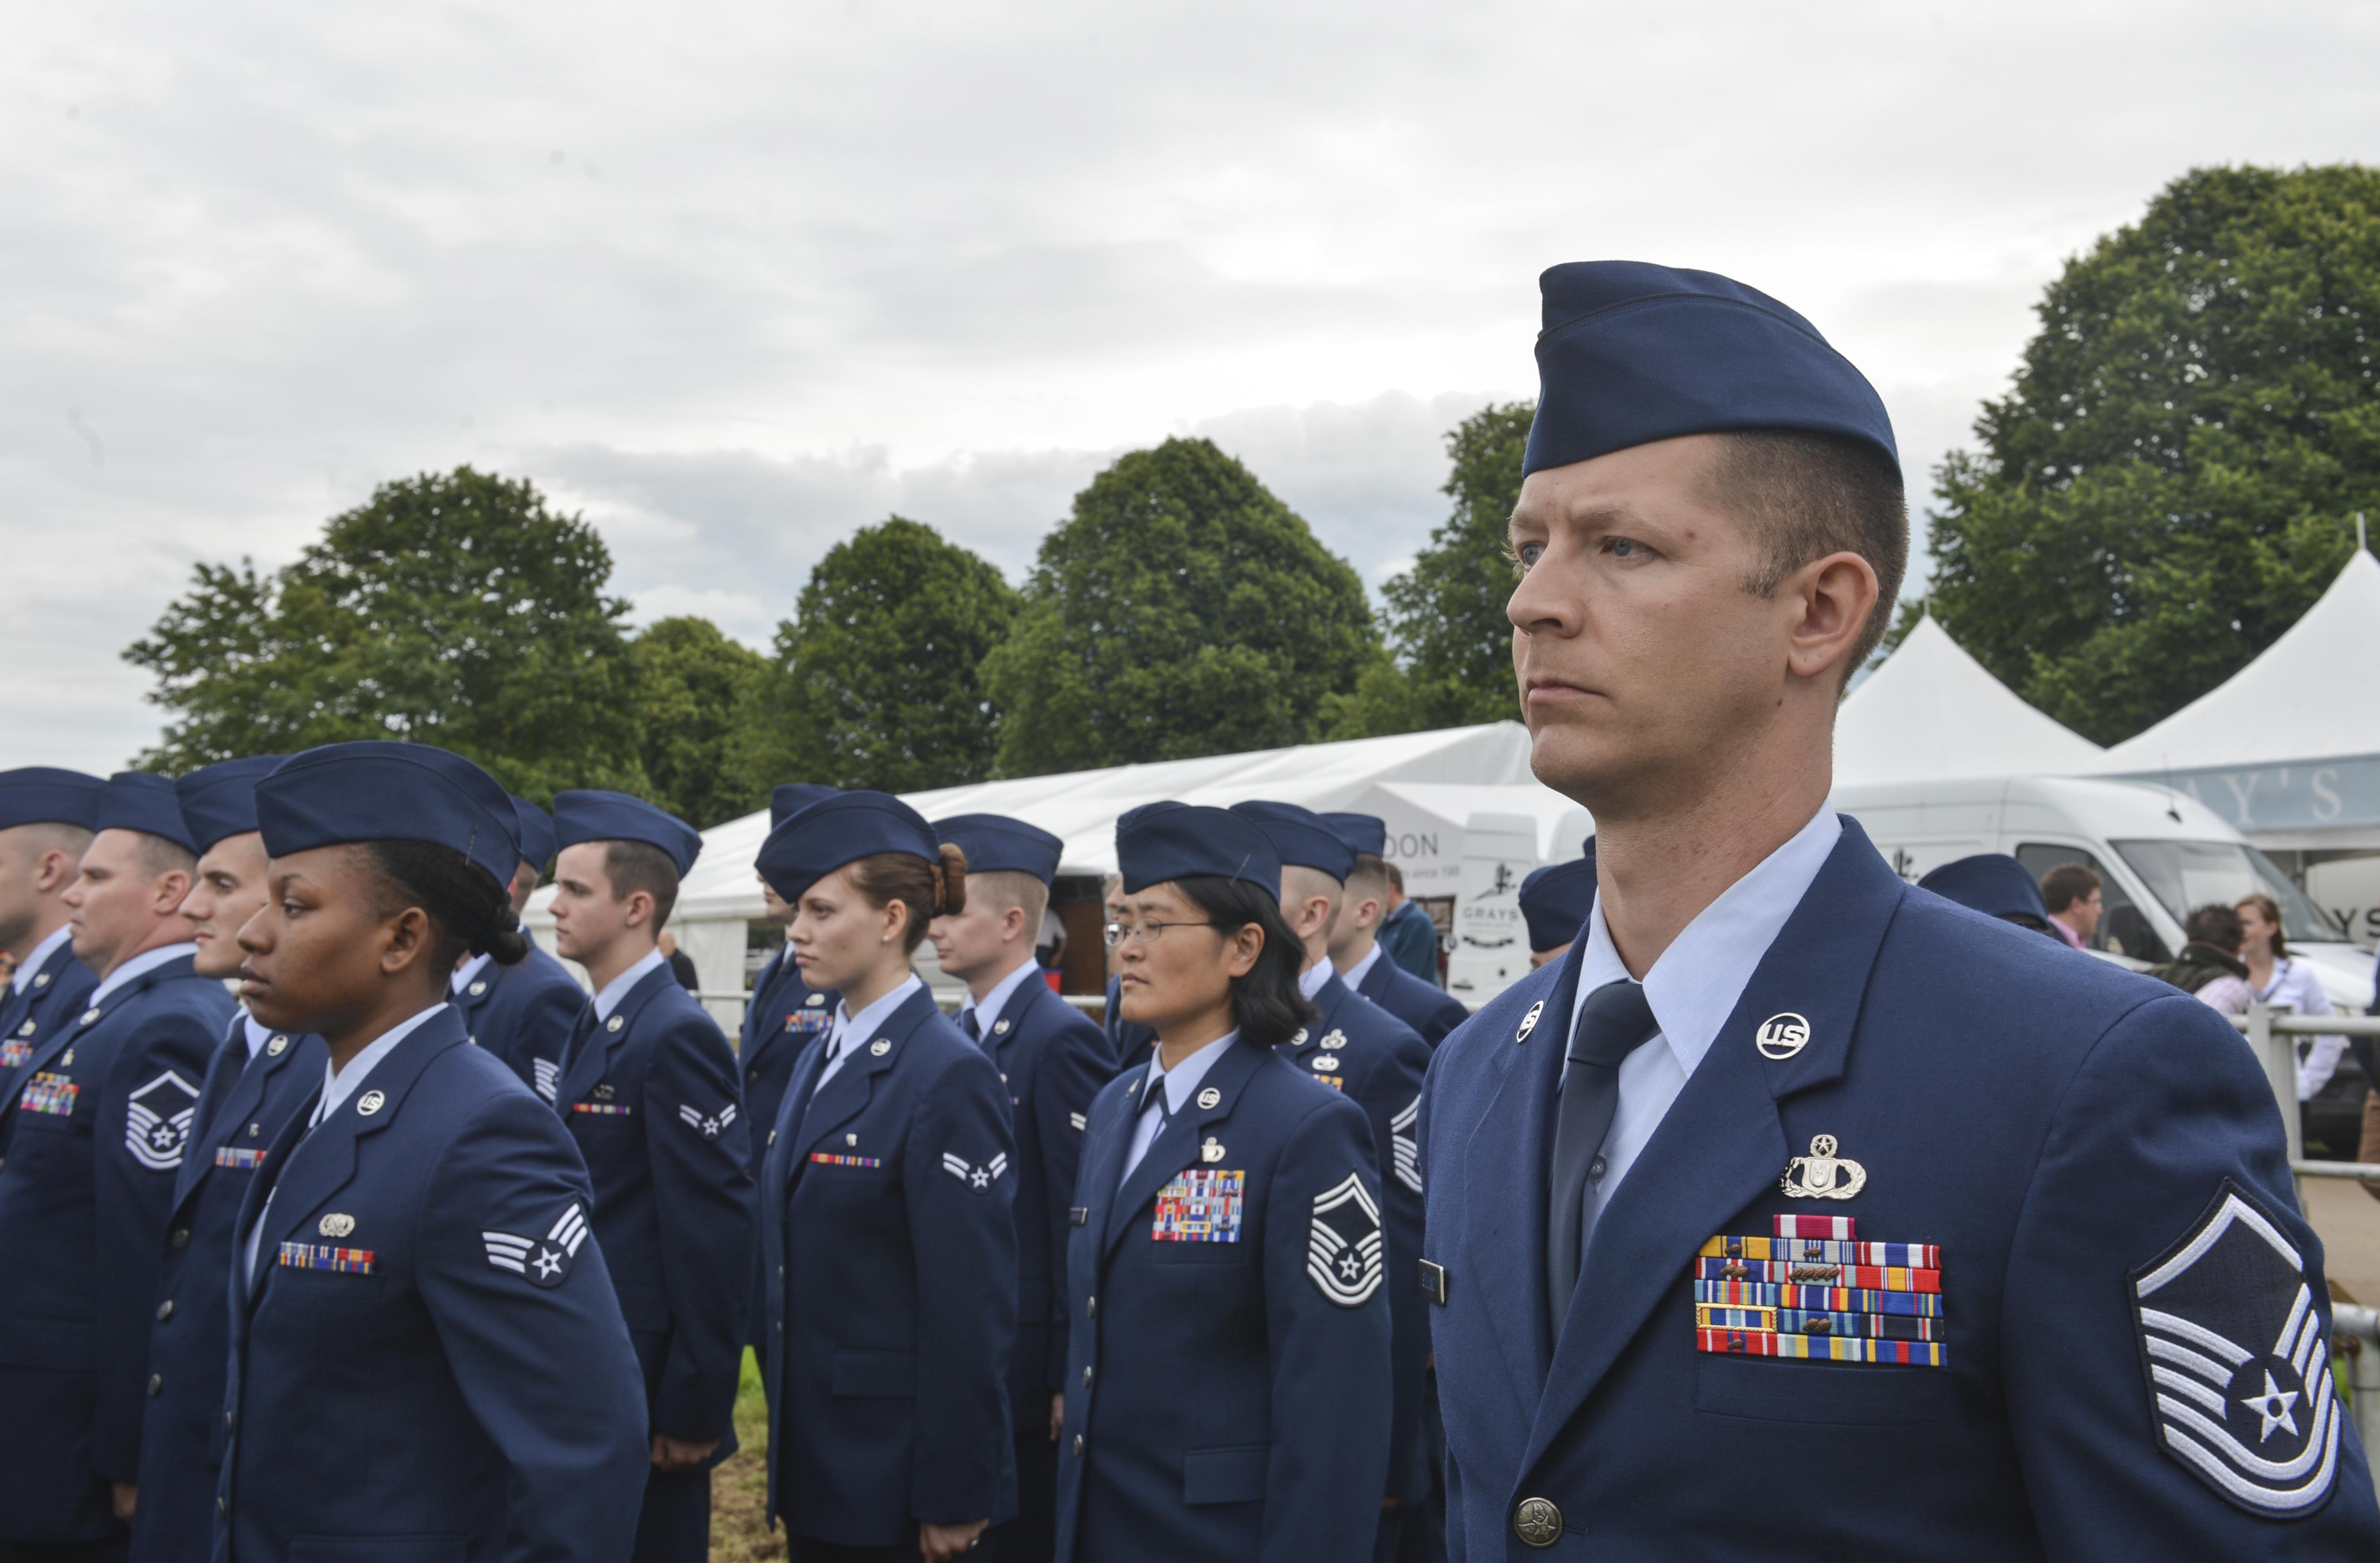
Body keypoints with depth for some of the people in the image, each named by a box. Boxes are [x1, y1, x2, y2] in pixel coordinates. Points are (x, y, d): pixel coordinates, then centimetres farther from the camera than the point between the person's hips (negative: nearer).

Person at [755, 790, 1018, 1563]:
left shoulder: (949, 1075, -18)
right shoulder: (819, 1062, 8)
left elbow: (971, 1307, -18)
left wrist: (954, 1499, -16)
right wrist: (783, 1435, 15)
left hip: (891, 1470, -7)